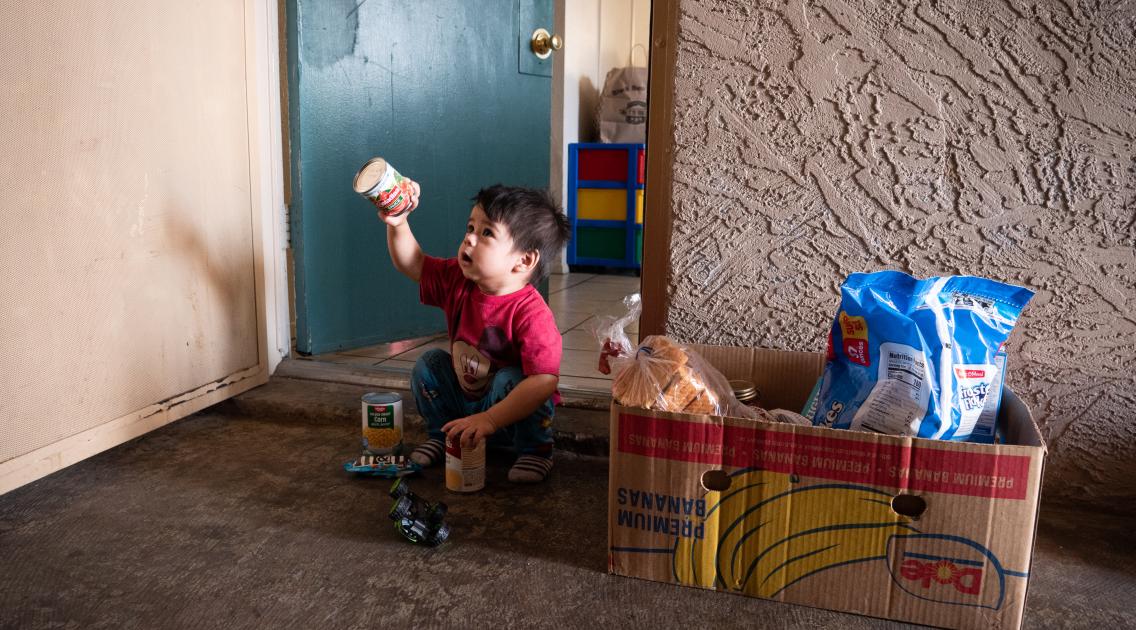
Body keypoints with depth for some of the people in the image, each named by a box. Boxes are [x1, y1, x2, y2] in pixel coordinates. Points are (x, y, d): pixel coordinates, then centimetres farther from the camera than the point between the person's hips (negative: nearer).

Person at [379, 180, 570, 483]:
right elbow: (412, 264, 3)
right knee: (429, 364, -4)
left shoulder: (532, 314, -33)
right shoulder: (458, 281, -10)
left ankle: (535, 449, -11)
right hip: (464, 404, 7)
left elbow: (545, 381, -40)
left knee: (511, 379, -34)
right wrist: (397, 223, -15)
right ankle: (443, 434, 11)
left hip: (516, 413, -6)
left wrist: (489, 420, -43)